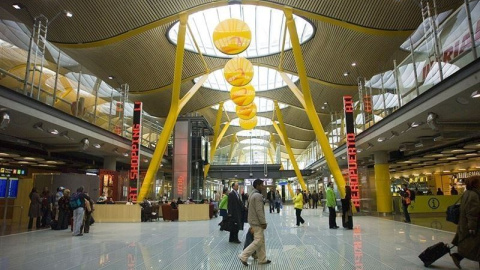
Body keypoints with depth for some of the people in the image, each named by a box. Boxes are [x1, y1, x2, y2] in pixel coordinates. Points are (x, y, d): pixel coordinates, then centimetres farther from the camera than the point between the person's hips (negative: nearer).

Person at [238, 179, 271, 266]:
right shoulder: (258, 195, -20)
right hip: (257, 222, -10)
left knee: (261, 240, 15)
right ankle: (243, 256, -2)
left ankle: (262, 259, 20)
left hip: (254, 221, 10)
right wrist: (263, 222, -17)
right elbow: (259, 211, -24)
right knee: (258, 241, -6)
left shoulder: (252, 194, 12)